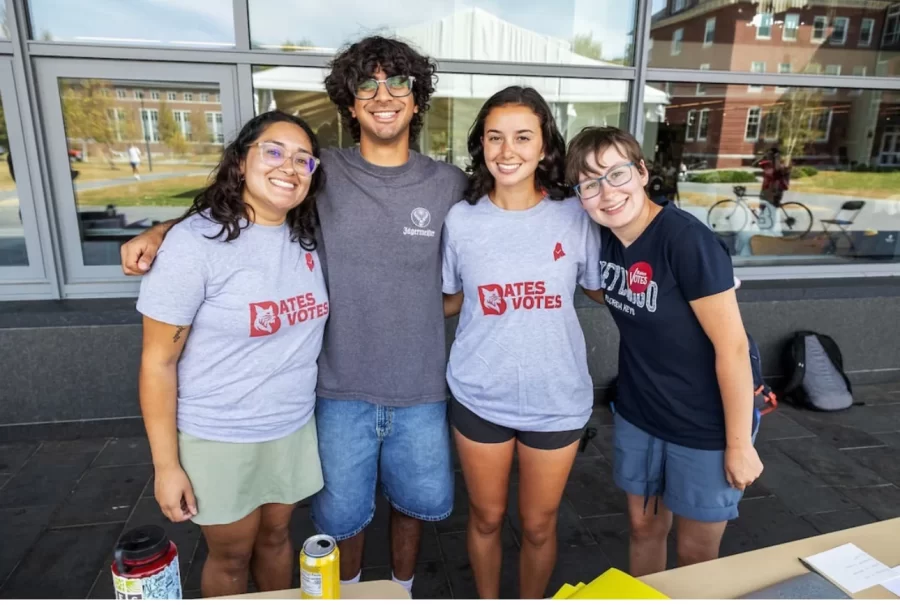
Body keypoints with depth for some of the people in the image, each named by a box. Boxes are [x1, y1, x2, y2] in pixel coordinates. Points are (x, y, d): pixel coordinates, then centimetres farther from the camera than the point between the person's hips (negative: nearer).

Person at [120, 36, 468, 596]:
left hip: (420, 390, 1)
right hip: (343, 388, -1)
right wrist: (160, 231, -11)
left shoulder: (450, 185, -3)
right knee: (343, 512, 17)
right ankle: (348, 594, 49)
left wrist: (422, 314, -3)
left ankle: (402, 591, 50)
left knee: (417, 499, 20)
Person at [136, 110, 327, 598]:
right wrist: (166, 465, -12)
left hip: (294, 427, 5)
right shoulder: (196, 242, -19)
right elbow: (158, 360, -15)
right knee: (231, 557, 17)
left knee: (275, 536, 24)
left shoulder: (306, 236, -2)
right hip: (219, 438, -4)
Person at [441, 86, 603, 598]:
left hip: (557, 398, 0)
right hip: (480, 397, 1)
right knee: (486, 517, 20)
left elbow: (602, 289, 5)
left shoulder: (575, 216, -8)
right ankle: (487, 601, 49)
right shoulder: (461, 220, -6)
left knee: (539, 525, 19)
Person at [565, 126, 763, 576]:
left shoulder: (686, 239, -25)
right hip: (637, 414, 6)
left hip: (706, 425, -6)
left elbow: (732, 346, -21)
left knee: (696, 552, 14)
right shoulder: (603, 238, -5)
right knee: (644, 528, 22)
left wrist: (739, 443, -16)